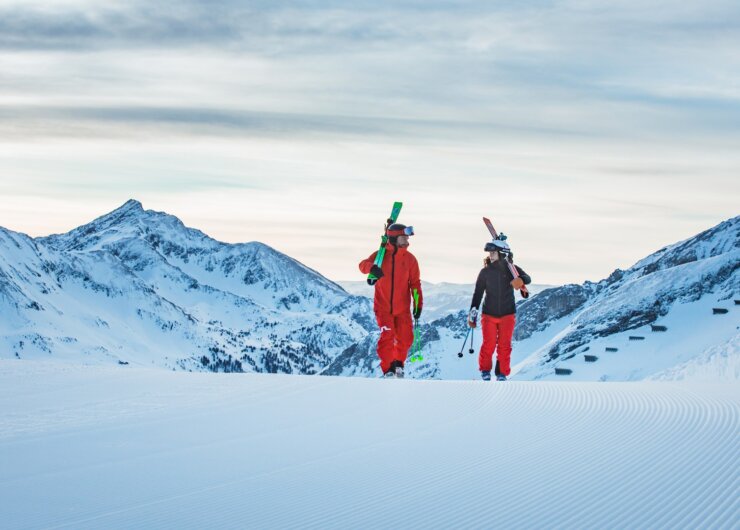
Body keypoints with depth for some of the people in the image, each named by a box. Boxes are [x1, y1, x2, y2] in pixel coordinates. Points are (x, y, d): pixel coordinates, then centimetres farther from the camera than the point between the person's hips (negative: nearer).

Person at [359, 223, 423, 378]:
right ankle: (388, 369, 3)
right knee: (387, 337, -11)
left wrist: (418, 303, -4)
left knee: (406, 338, 2)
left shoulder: (410, 259, 1)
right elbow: (363, 265, -12)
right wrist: (371, 268, -36)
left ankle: (398, 363, 29)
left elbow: (415, 283, 3)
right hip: (383, 306, -2)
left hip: (402, 308, 2)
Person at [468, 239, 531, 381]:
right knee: (488, 345, -2)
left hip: (507, 314, 0)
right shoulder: (485, 272, -5)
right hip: (489, 314, 0)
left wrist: (521, 280, -36)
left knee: (504, 346, 3)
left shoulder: (511, 269, -5)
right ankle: (485, 370, 19)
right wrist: (473, 312, -3)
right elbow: (478, 293, 0)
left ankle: (502, 373, 16)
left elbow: (527, 278, -12)